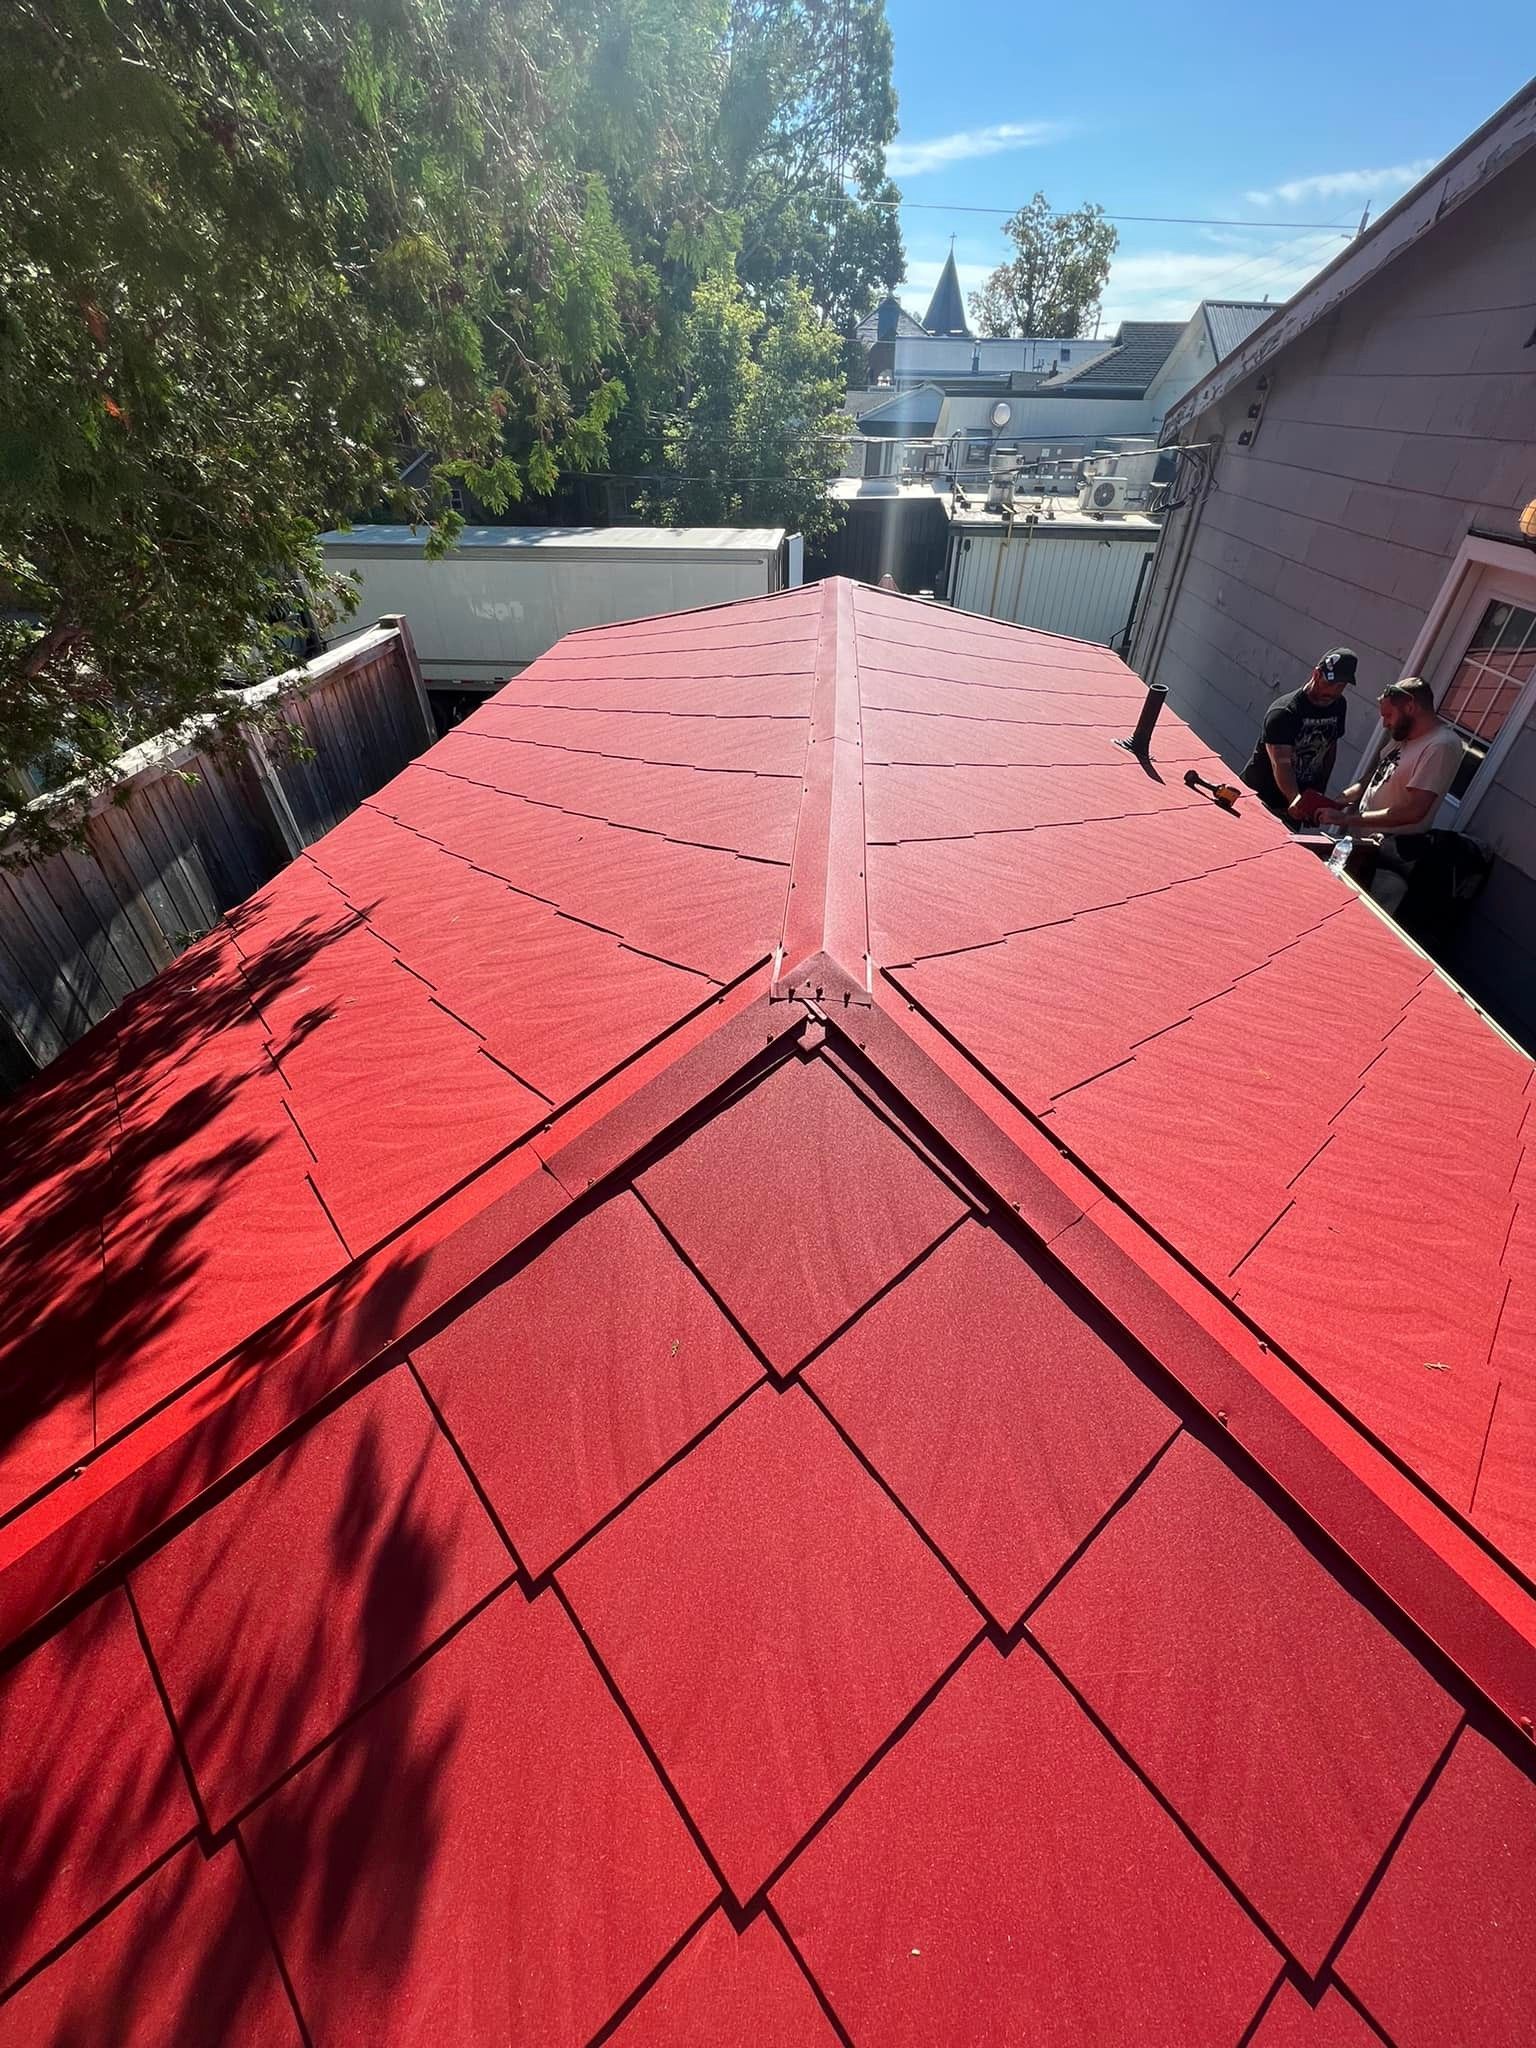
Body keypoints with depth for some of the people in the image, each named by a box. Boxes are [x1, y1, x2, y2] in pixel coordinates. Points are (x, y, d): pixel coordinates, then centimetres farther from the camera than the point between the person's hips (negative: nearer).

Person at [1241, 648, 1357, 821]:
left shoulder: (1338, 705, 2)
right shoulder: (1283, 712, -21)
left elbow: (1331, 747, 15)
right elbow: (1281, 764, -31)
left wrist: (1319, 791, 8)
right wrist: (1295, 799, -46)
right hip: (1260, 799, -6)